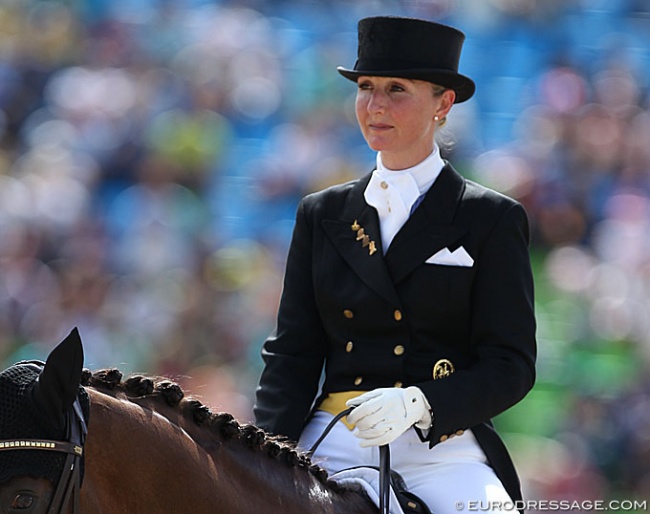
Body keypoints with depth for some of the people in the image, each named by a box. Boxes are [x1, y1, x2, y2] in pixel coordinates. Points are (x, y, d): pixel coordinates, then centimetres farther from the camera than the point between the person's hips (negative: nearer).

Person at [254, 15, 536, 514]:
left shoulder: (493, 220, 5)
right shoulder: (323, 215, 15)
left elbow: (511, 364, -1)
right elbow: (292, 353, 12)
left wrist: (416, 404, -19)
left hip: (443, 451, -2)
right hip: (332, 448, 2)